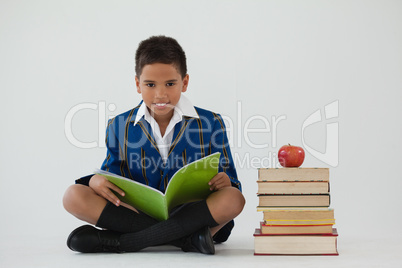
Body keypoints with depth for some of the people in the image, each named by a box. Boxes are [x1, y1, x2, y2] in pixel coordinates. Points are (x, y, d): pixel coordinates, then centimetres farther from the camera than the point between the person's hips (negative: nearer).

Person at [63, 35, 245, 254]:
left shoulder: (210, 124, 4)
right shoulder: (120, 127, 8)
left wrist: (224, 182, -19)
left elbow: (228, 182, 7)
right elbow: (111, 176, 12)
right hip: (137, 214, 2)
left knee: (233, 198, -33)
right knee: (74, 196, -21)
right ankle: (186, 239, -27)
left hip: (193, 214, -1)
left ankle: (121, 241, -28)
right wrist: (97, 181, -13)